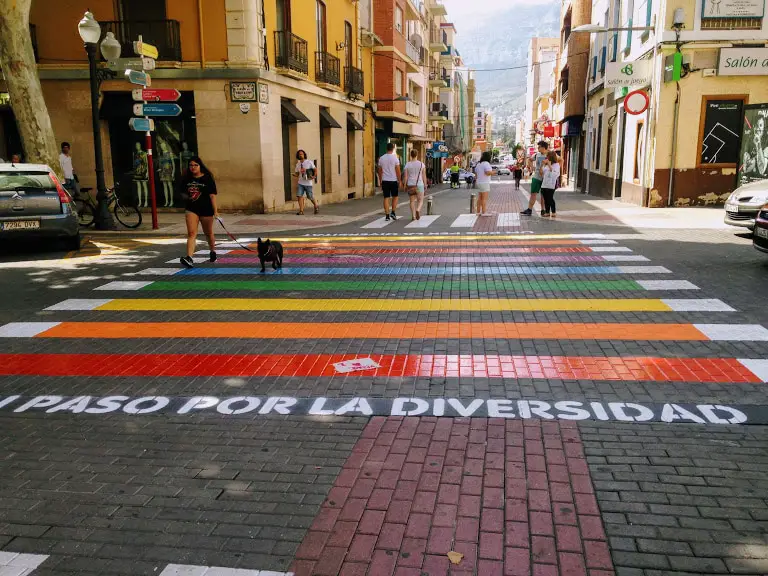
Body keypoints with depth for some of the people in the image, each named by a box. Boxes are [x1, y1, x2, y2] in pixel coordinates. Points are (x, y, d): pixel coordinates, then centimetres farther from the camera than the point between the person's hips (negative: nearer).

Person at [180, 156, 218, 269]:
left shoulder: (207, 178, -6)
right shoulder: (186, 179, 6)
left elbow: (212, 195, -9)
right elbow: (183, 193, 20)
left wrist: (215, 211, -15)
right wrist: (188, 196, -3)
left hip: (206, 210, -2)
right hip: (192, 209, 2)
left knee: (208, 233, 15)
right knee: (191, 233, -12)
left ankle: (213, 252, 41)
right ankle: (189, 258, -23)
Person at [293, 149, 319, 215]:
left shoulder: (309, 162, -6)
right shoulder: (298, 164, 7)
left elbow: (315, 169, -2)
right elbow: (297, 174, 11)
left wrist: (314, 176, -17)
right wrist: (294, 175, -12)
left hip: (308, 183, -3)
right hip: (301, 183, 4)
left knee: (310, 197, 4)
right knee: (299, 196, -11)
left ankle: (316, 206, 31)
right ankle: (301, 211, -8)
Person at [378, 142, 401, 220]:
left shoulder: (381, 158, 3)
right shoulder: (395, 158, -8)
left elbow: (380, 171, 8)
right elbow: (398, 171, -7)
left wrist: (380, 182, 17)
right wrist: (399, 180, 3)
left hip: (385, 181, 3)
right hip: (393, 180, -3)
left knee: (386, 198, 4)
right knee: (395, 197, 13)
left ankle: (387, 215, 3)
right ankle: (393, 212, 4)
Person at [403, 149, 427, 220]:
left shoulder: (407, 165, -2)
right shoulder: (422, 164, -2)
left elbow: (405, 176, -5)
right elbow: (424, 176, -1)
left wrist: (404, 186, 3)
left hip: (410, 185, 1)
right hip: (419, 185, -1)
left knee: (412, 201, 11)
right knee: (420, 201, 6)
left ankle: (413, 216, 4)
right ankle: (418, 210, -23)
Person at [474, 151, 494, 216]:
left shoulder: (479, 164, 11)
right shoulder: (486, 163, -15)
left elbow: (476, 172, 19)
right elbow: (488, 172, -25)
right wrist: (492, 172, -6)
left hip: (479, 182, 9)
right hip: (484, 183, -9)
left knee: (480, 198, 12)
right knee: (485, 198, -8)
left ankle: (478, 211, 15)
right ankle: (484, 212, -10)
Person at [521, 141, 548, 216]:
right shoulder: (537, 154, 4)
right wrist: (532, 167, 11)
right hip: (536, 177, 3)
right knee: (533, 194, 2)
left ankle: (543, 210, 15)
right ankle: (529, 210, 4)